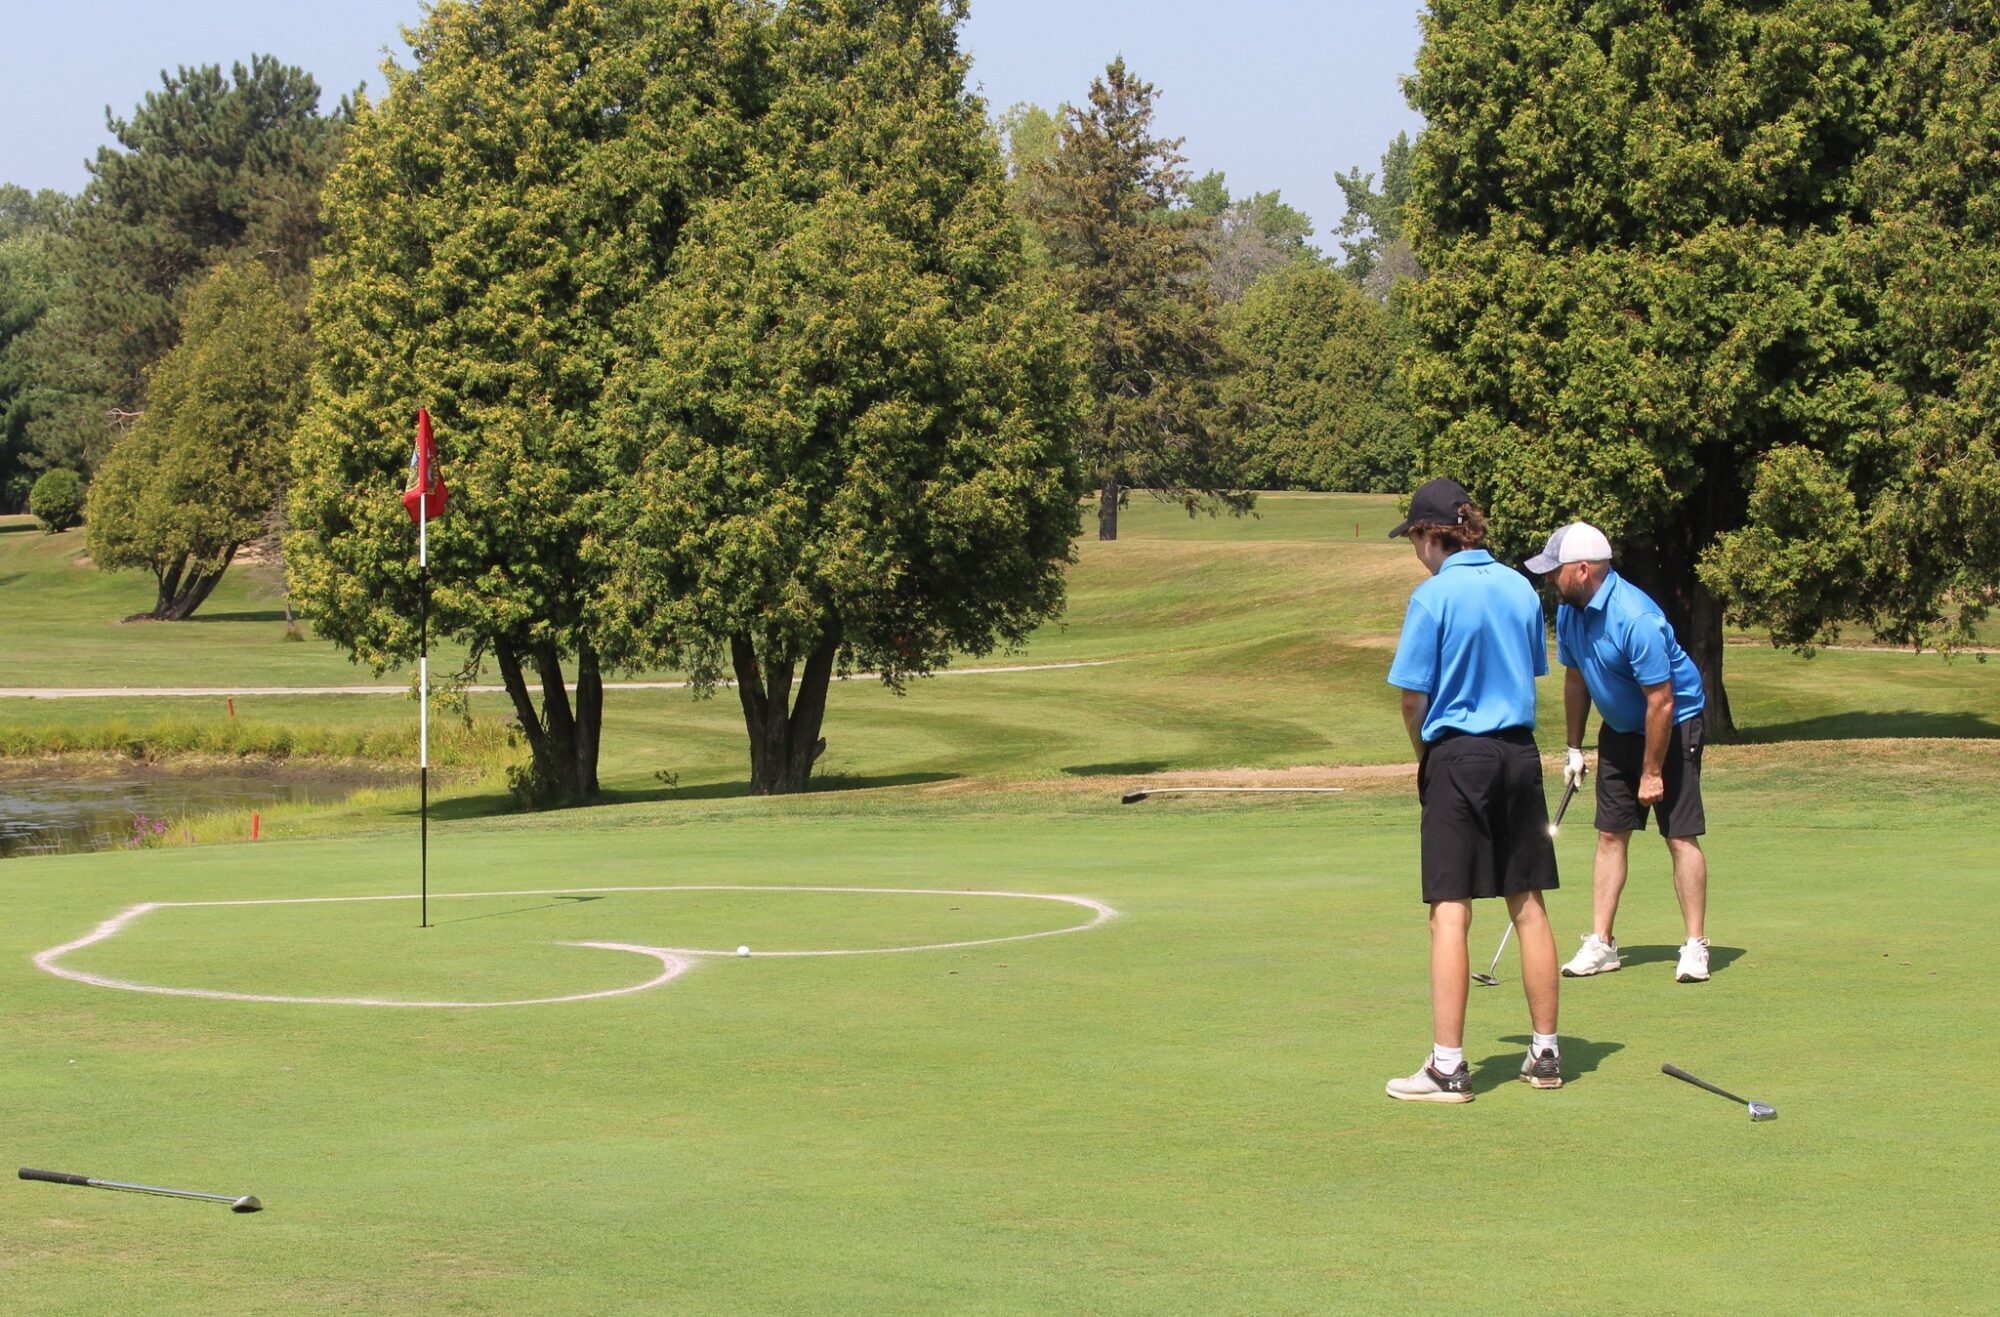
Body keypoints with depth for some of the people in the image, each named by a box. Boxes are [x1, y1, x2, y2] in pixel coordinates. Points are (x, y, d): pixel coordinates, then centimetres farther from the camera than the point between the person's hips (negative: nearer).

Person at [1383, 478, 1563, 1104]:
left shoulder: (1434, 596, -11)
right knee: (1527, 905, 11)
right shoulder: (1521, 588, 6)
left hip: (1458, 758, -5)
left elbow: (1413, 697, -10)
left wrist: (1425, 759, 8)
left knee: (1450, 910, -4)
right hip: (1520, 752, 6)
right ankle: (1546, 1052, 17)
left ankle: (1447, 1065, -6)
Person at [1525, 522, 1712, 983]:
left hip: (1673, 725, -8)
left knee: (1681, 836, -8)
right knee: (1611, 835, 5)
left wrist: (1652, 772, -21)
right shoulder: (1569, 610, -5)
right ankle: (1601, 943, 6)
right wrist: (1573, 746, 12)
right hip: (1619, 729, 8)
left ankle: (1695, 947, -4)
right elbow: (1576, 677, 10)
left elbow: (1661, 702, -26)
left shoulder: (1635, 618, -30)